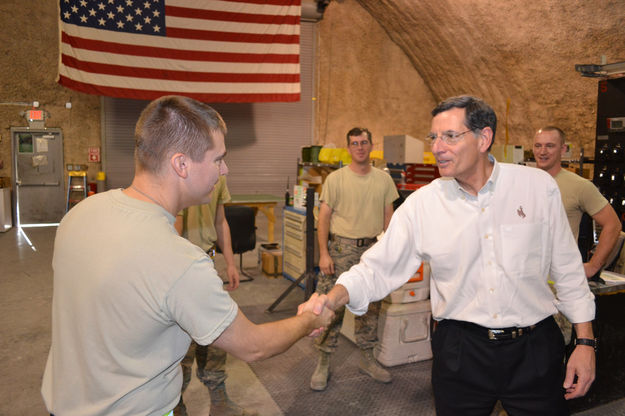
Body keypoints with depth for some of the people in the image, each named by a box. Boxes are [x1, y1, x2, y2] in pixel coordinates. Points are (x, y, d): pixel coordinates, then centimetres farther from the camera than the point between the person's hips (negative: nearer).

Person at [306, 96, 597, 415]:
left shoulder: (538, 186, -6)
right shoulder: (421, 204, -7)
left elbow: (567, 269, 2)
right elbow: (378, 268, -7)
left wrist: (585, 341, 3)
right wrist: (333, 299, -24)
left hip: (534, 348, 1)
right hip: (459, 351, 0)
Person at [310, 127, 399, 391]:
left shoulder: (384, 180, 6)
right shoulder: (335, 179, -4)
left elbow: (388, 218, 11)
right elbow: (324, 218, -5)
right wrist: (324, 253, -11)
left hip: (372, 249, 4)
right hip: (341, 248, -3)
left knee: (370, 307, 13)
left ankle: (367, 360, 30)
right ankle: (323, 364, 15)